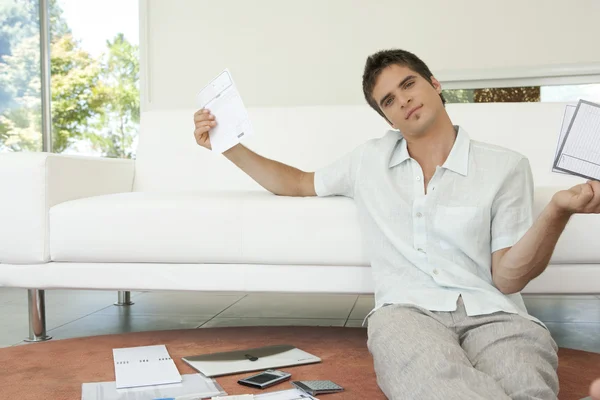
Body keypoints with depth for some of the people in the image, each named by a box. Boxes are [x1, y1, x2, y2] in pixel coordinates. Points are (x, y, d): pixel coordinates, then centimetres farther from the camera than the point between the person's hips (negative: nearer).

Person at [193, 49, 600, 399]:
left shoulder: (506, 166, 7)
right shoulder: (369, 160, 16)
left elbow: (507, 279, 3)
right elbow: (296, 183, 30)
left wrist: (558, 211, -14)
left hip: (493, 315, 1)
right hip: (407, 311, 0)